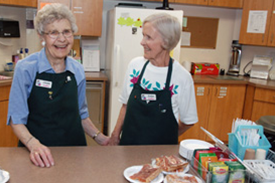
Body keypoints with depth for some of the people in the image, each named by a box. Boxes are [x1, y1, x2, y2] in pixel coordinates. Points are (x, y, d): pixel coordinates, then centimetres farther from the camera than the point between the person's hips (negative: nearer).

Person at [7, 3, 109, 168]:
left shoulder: (78, 70, 0)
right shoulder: (26, 68, -11)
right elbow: (16, 118, -9)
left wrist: (99, 137, 4)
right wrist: (33, 144, -24)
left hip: (74, 149, 3)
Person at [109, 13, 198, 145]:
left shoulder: (182, 77, -16)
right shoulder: (135, 65, -5)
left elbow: (188, 122, -4)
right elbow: (126, 105, 7)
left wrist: (165, 138, 3)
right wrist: (116, 134, 4)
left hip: (161, 150, -3)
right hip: (128, 142, 3)